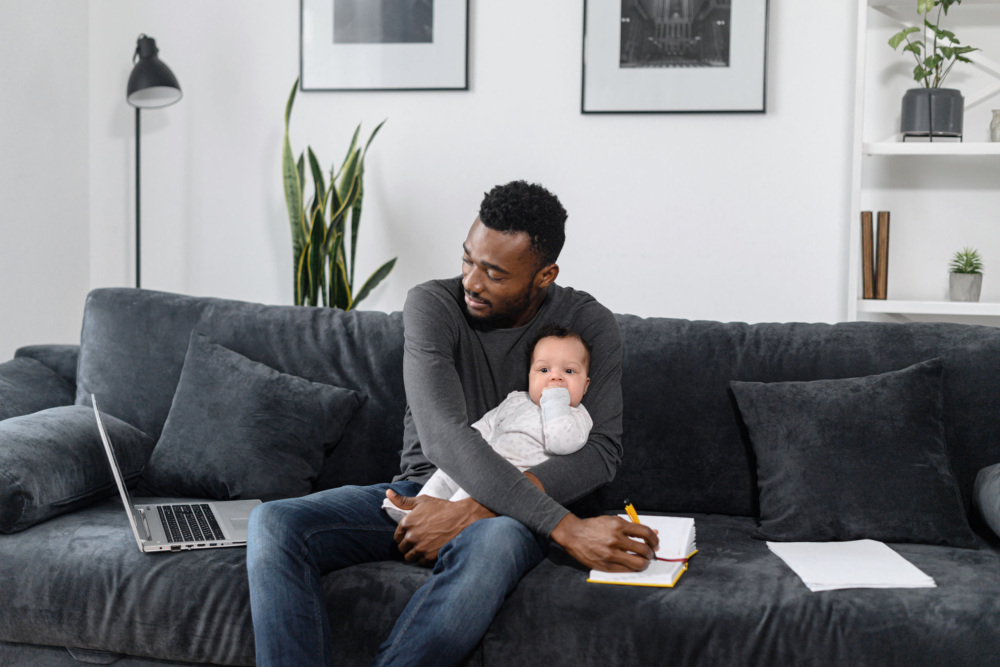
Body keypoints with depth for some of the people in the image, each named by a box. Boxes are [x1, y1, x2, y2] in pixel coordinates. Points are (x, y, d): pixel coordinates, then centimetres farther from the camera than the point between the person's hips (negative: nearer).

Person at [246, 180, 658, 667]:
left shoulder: (590, 326, -4)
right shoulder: (432, 306, -8)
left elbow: (601, 450, -13)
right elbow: (445, 436, -22)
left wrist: (472, 511, -25)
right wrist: (566, 527, -31)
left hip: (510, 514, -2)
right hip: (419, 493, 2)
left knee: (494, 542, -41)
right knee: (274, 524, -22)